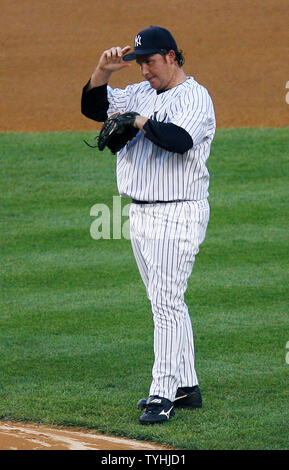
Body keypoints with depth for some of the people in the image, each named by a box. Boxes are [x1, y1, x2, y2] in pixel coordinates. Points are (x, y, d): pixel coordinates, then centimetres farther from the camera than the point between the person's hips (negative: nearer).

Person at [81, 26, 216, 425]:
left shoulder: (195, 97, -11)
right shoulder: (141, 93, 14)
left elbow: (180, 139, -29)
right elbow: (93, 107, 11)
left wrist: (138, 121, -20)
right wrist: (103, 71, -4)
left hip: (178, 215, -9)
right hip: (141, 213, 9)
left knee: (166, 302, -12)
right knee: (166, 302, 12)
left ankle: (164, 395, -12)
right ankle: (186, 387, 20)